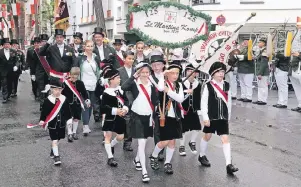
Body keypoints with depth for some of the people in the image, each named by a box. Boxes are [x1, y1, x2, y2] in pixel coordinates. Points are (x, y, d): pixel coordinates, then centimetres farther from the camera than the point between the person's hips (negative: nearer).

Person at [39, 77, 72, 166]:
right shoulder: (48, 100, -11)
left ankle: (53, 151, 42)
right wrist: (42, 120, -9)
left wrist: (69, 119, 3)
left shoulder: (64, 99, -2)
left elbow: (67, 111, 6)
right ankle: (56, 156, -2)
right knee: (54, 140, -7)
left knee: (57, 139, 18)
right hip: (52, 124, -4)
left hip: (61, 124, 4)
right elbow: (44, 111, -5)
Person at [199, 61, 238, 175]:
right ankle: (202, 156, 37)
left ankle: (228, 164, -4)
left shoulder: (227, 85, 2)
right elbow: (203, 102, -11)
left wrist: (228, 116, 13)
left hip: (223, 118, 3)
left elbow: (228, 102, 10)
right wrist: (205, 117, -14)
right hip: (211, 117, -3)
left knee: (225, 139, -3)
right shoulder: (208, 86, -11)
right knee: (207, 136, 14)